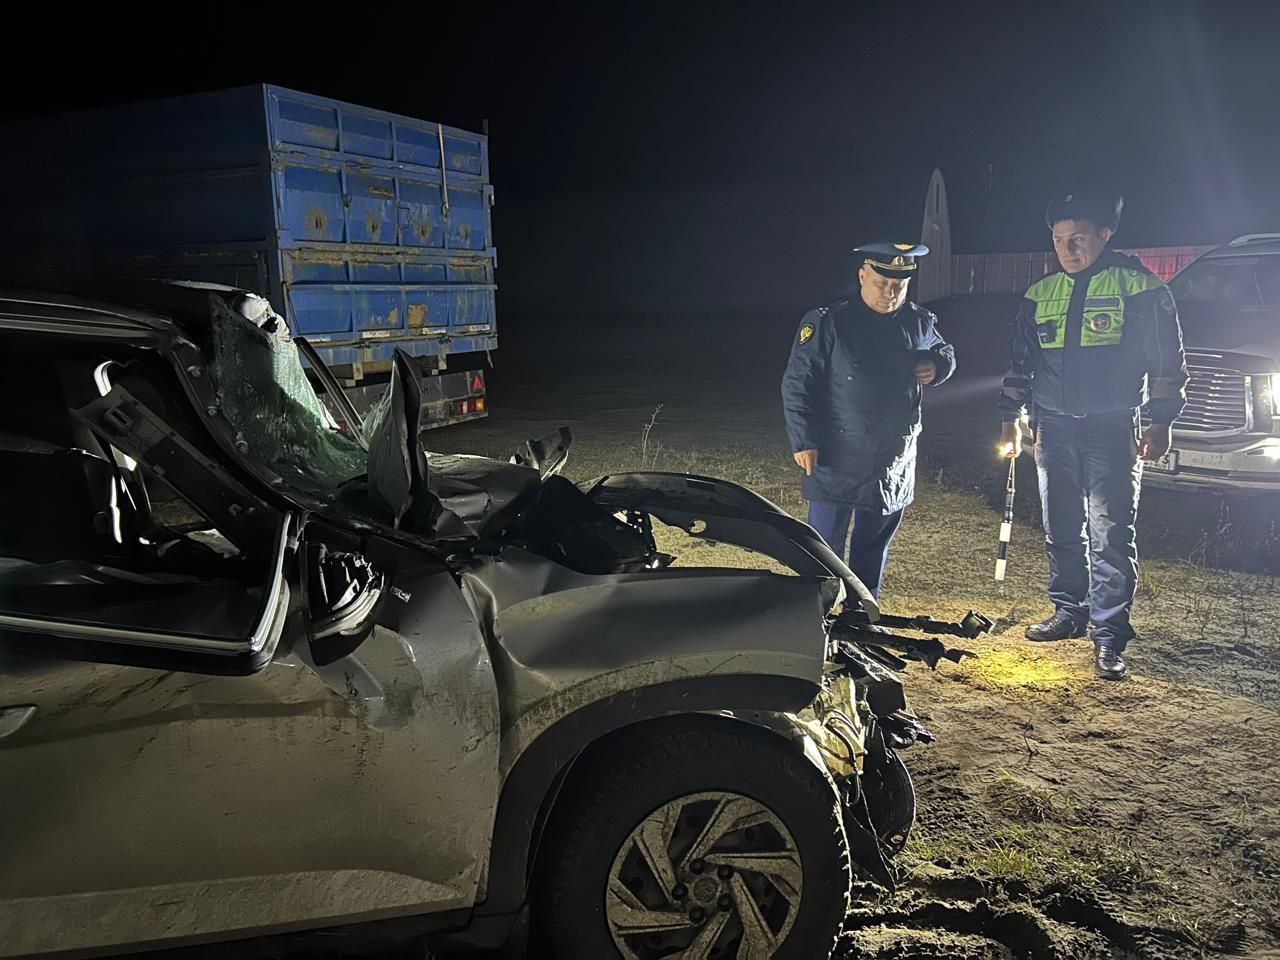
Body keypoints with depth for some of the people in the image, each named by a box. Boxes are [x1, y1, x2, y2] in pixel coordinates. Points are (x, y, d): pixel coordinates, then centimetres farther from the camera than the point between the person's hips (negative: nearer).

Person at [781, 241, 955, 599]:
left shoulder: (920, 323, 4)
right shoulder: (827, 323, -11)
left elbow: (944, 351, 24)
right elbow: (797, 384, -9)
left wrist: (938, 366, -1)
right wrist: (803, 442, -14)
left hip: (894, 465, 5)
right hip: (835, 462, -5)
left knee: (873, 548, 18)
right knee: (824, 549, 1)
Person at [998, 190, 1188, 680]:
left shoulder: (1139, 288, -2)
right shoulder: (1041, 295, 10)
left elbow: (1168, 362, -1)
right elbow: (1019, 362, 15)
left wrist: (1160, 422, -7)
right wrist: (1010, 418, 12)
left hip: (1113, 431, -4)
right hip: (1054, 429, 5)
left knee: (1111, 536, -7)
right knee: (1062, 531, 12)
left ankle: (1109, 635, -2)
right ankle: (1069, 612, 26)